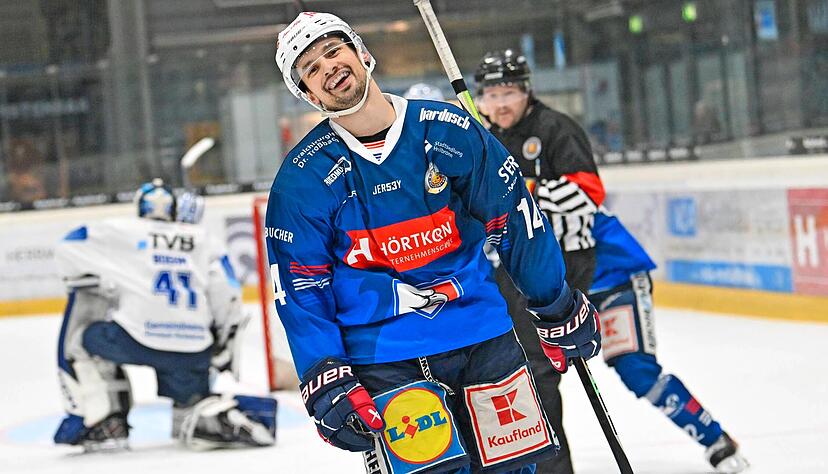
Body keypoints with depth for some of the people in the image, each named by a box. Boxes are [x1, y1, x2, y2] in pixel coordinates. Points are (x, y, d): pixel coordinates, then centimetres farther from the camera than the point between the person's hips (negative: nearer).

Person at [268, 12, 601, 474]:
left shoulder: (450, 130, -3)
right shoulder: (303, 178, -5)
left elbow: (516, 219, 6)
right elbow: (300, 290, -2)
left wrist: (559, 310, 11)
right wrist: (325, 380, -10)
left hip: (482, 333, 2)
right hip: (381, 355, -2)